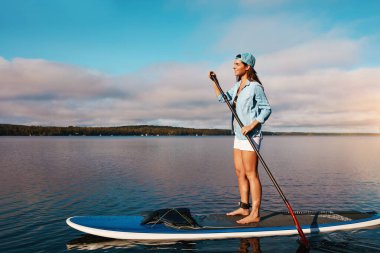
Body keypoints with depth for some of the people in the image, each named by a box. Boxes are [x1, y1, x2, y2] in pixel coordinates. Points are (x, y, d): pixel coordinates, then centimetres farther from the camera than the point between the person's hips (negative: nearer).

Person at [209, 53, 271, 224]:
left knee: (251, 174, -6)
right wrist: (214, 81, 14)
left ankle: (255, 214, 1)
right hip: (239, 135, 9)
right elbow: (223, 98, 25)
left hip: (250, 135, -9)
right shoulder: (238, 86, 15)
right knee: (239, 172, 12)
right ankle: (244, 208, 23)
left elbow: (267, 109, -12)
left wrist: (251, 126, -22)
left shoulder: (255, 87, -11)